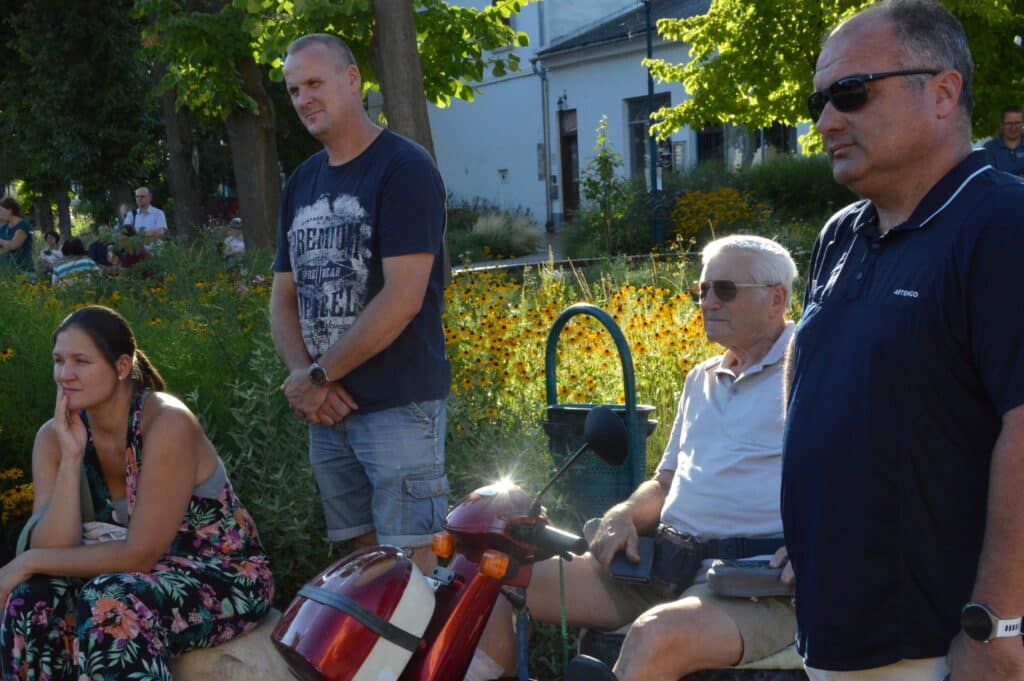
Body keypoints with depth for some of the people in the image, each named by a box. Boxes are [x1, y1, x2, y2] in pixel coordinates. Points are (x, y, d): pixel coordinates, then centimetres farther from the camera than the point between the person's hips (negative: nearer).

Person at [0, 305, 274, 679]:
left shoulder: (166, 424, -23)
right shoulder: (55, 436, -5)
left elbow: (140, 554, -23)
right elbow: (54, 551, -15)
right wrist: (70, 457, -24)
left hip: (225, 577, -6)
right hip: (151, 575, 6)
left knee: (111, 602, -33)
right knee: (36, 598, -21)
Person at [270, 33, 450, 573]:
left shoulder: (403, 168, -8)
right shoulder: (302, 183, 15)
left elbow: (403, 299, -16)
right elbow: (284, 297, 16)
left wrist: (319, 375, -10)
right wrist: (300, 374, -3)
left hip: (399, 406, -7)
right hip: (328, 408, 7)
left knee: (410, 560, -7)